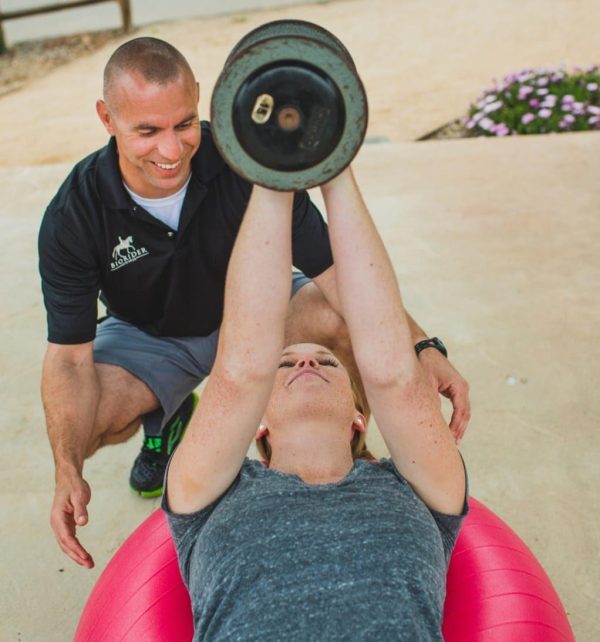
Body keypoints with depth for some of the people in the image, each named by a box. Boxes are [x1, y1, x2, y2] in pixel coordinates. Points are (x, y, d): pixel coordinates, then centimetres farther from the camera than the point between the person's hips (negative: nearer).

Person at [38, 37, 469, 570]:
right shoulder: (72, 217, -26)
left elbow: (333, 272, -27)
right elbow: (71, 356, -24)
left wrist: (423, 347, -39)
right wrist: (69, 474, -37)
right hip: (151, 337, 1)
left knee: (345, 320, -32)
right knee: (80, 423, -28)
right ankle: (165, 418, 10)